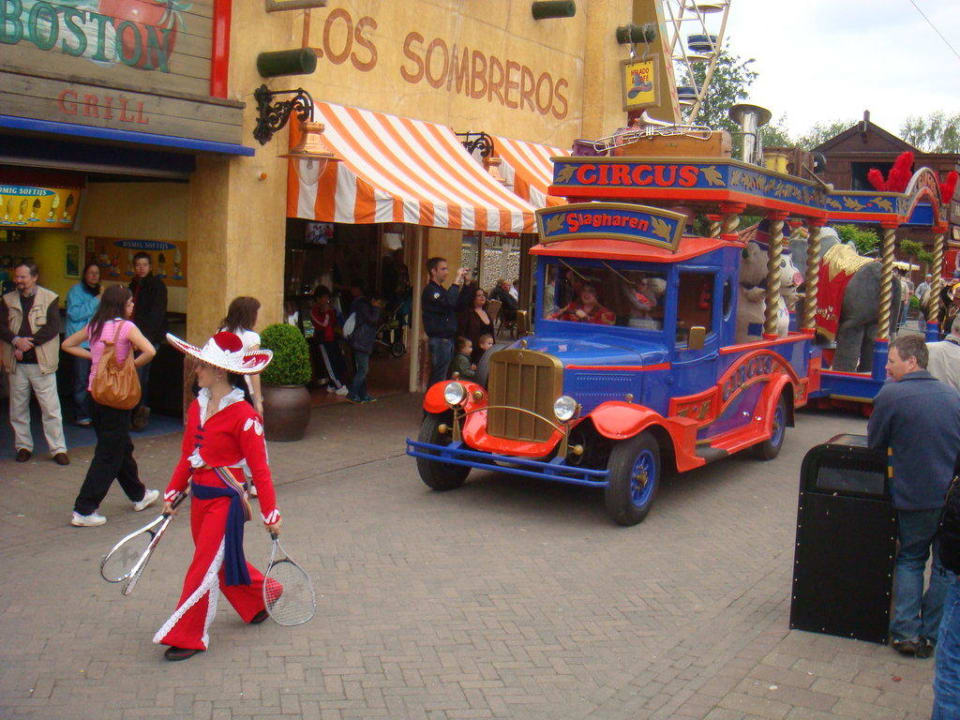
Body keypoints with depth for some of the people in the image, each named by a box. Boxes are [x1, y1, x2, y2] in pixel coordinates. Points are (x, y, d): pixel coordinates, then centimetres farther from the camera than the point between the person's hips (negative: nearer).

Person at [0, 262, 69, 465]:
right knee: (18, 408, 10)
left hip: (42, 363, -4)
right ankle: (23, 447, 22)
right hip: (16, 364, 4)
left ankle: (58, 449, 5)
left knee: (51, 408, -2)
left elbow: (53, 328, -11)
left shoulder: (49, 298, -1)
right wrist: (16, 341, -18)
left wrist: (28, 343, -16)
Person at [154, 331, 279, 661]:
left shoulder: (243, 415, -18)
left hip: (225, 500, -8)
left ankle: (187, 637, 10)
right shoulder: (197, 407, 6)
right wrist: (172, 494, 13)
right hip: (200, 496, 8)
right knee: (223, 563, 19)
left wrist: (270, 513, -14)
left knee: (204, 567, -2)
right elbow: (187, 457, 14)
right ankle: (260, 601, 41)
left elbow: (259, 468, -15)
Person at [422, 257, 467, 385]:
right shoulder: (430, 290, -11)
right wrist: (457, 281, -22)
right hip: (439, 340, -10)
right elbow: (448, 302, -30)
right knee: (439, 379, -9)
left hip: (448, 339, 10)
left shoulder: (442, 290, 21)